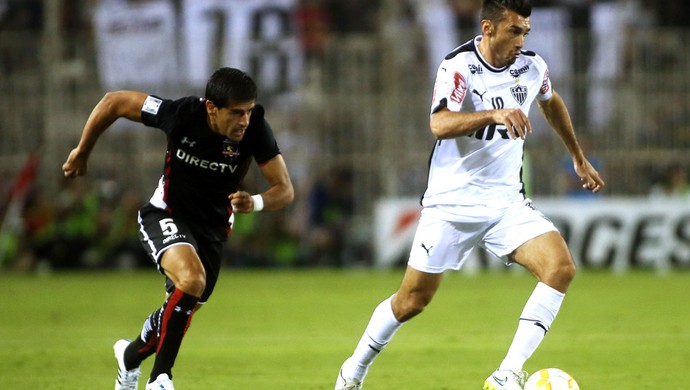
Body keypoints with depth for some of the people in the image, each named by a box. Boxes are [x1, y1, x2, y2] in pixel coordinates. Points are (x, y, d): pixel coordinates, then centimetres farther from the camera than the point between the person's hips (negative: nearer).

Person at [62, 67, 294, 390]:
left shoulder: (255, 129, -22)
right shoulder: (182, 114, -26)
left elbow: (285, 190, -18)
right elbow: (114, 102, -12)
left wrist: (255, 203, -40)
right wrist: (82, 151, -1)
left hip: (213, 227, 4)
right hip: (167, 215, -4)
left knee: (182, 311, 12)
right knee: (191, 279, -31)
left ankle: (131, 354, 44)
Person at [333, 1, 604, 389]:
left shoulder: (532, 67, 0)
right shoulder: (459, 66, -17)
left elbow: (552, 102, 25)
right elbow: (440, 124, -35)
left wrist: (579, 158, 33)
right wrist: (494, 114, -50)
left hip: (507, 201, 4)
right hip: (452, 202, -4)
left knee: (562, 267, -19)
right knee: (412, 300, 3)